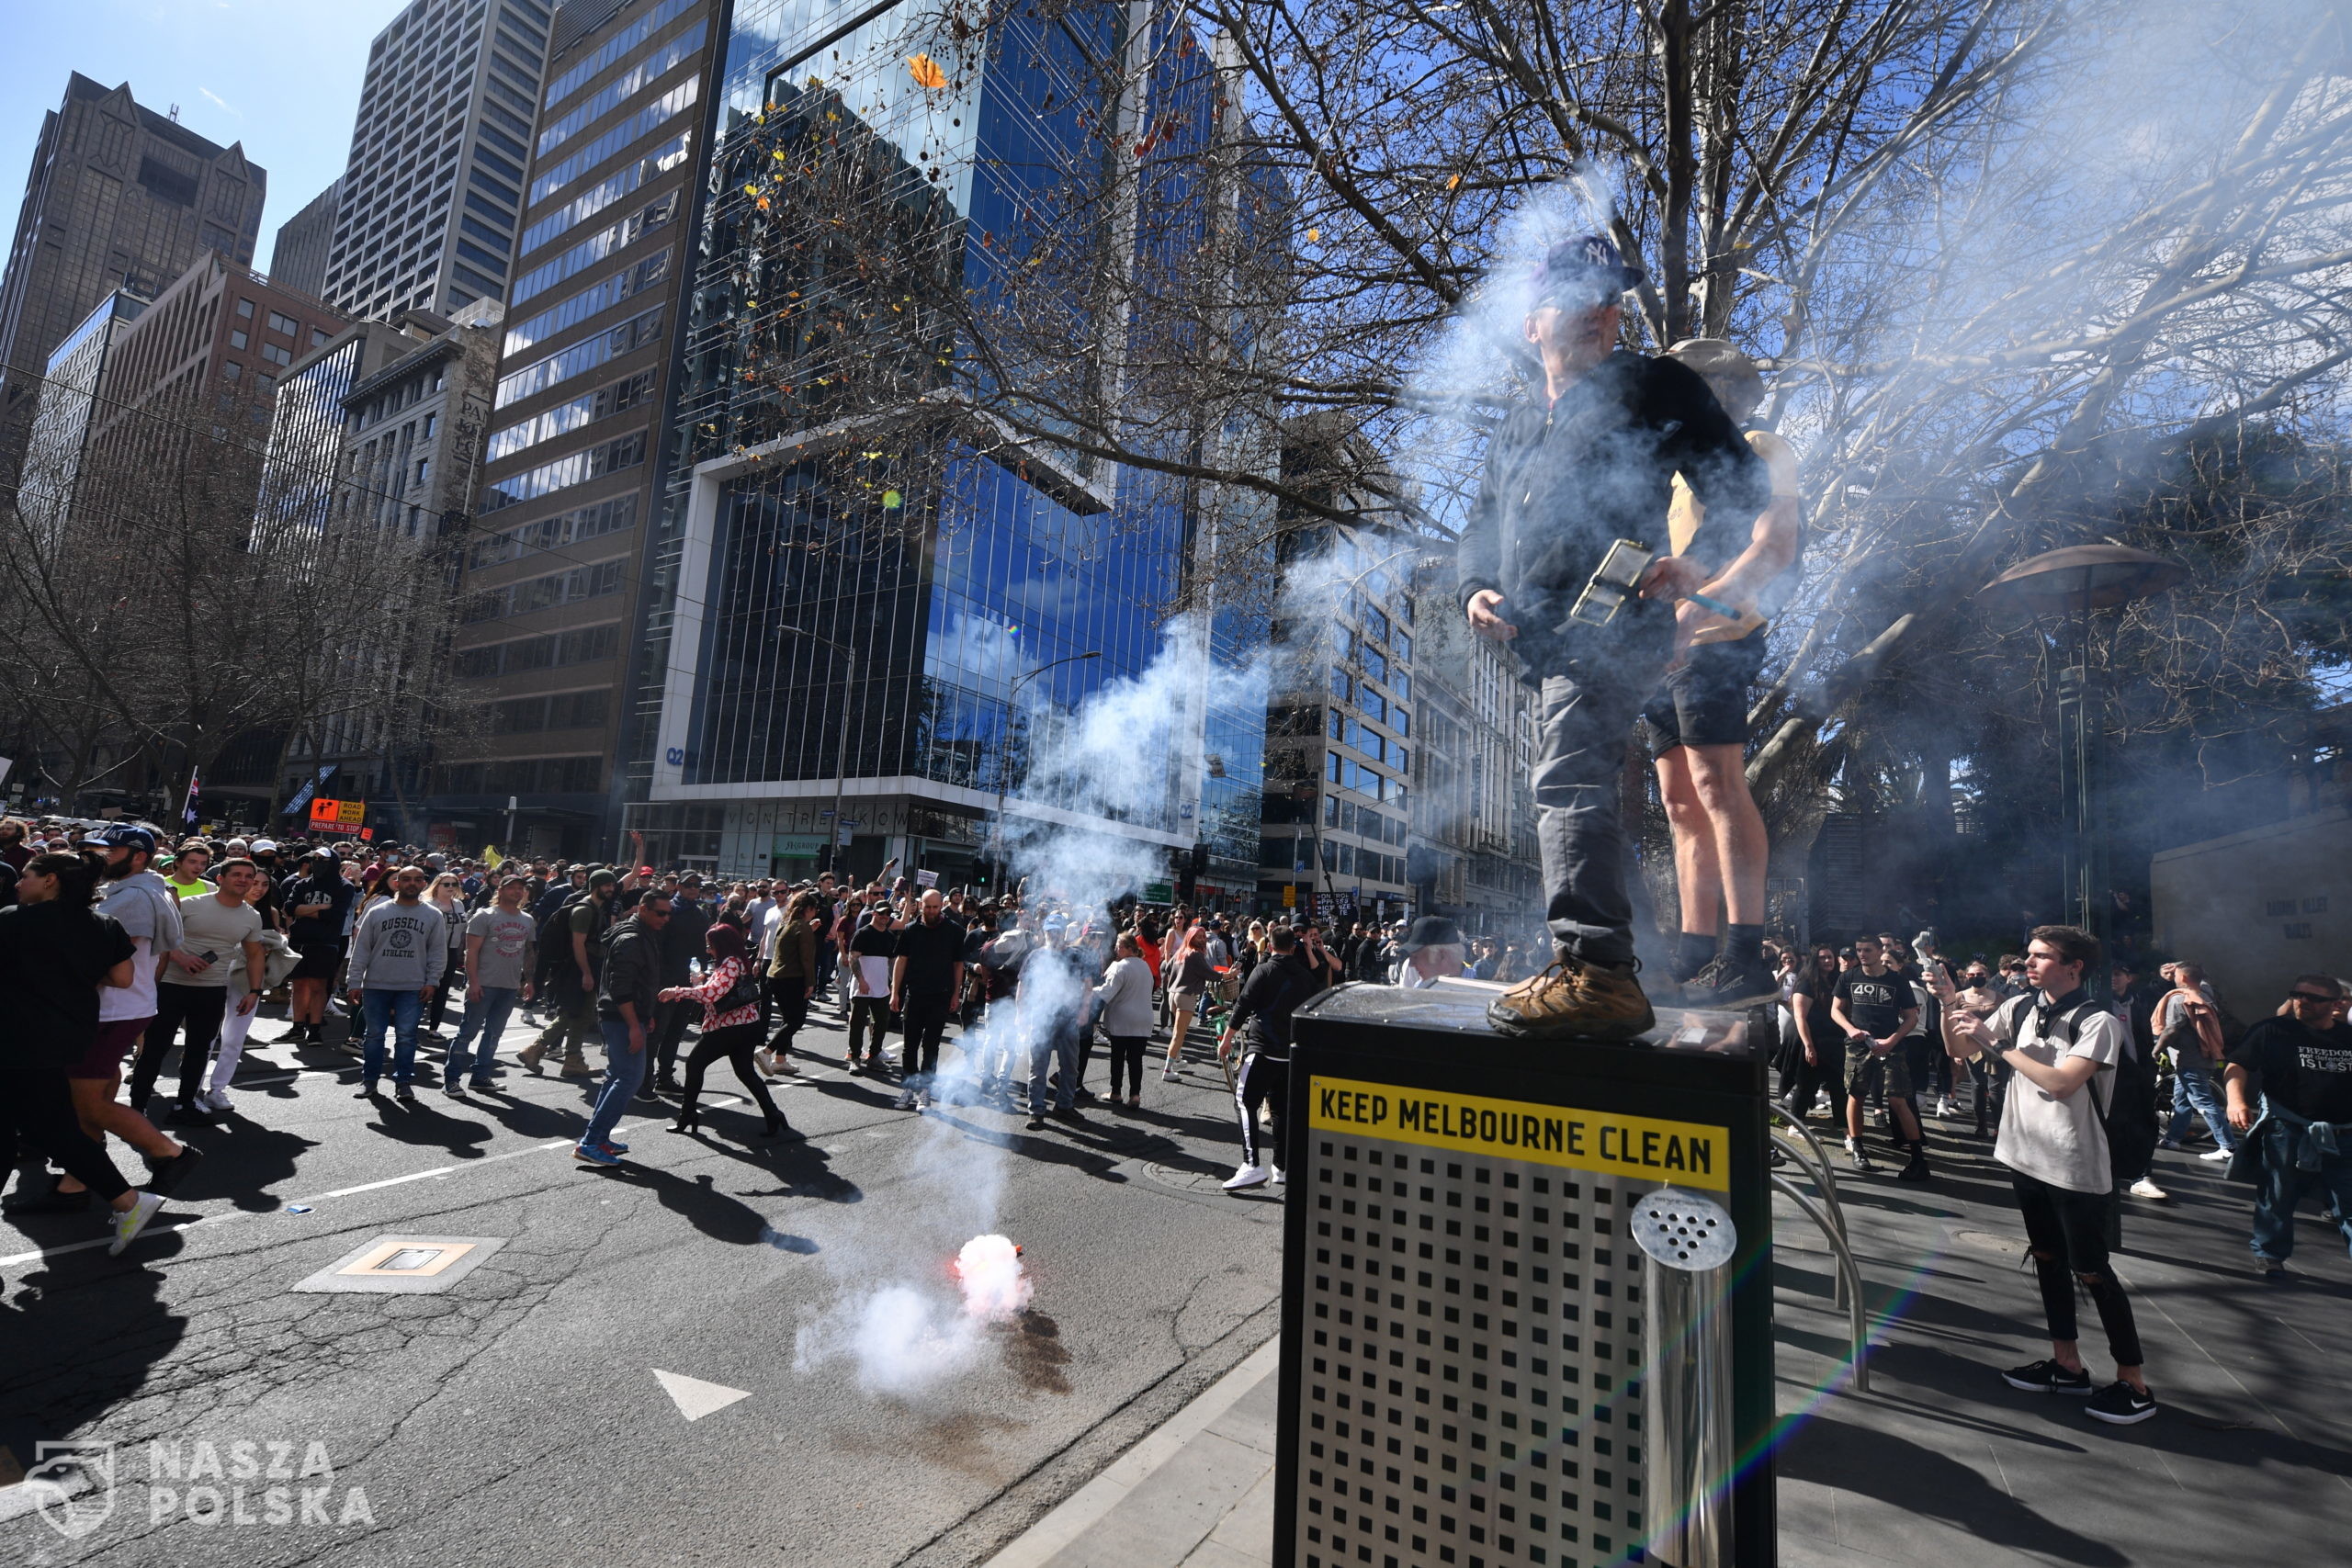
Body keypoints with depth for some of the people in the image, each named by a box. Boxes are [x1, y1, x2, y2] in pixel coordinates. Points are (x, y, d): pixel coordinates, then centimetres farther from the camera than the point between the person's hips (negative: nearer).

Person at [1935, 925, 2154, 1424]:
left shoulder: (2098, 1021, -15)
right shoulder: (2019, 1009, 3)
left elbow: (2061, 1083, -25)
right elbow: (1958, 1049, 6)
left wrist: (1996, 1043, -24)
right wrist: (1950, 1003, -9)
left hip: (2076, 1168, -6)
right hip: (2027, 1156, 6)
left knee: (2091, 1271, 2)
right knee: (2047, 1259, 16)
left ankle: (2133, 1383, 18)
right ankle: (2067, 1364, 30)